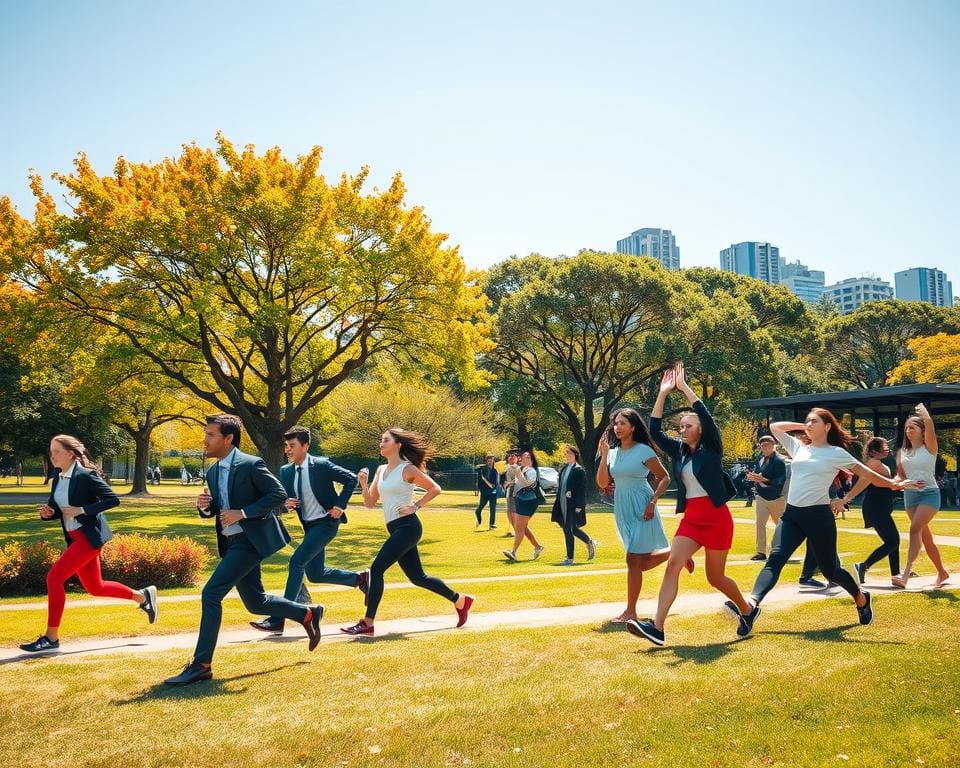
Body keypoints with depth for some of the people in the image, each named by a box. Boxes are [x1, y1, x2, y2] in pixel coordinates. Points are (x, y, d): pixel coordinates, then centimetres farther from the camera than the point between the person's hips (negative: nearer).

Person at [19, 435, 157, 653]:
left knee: (54, 577, -15)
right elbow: (55, 509, 18)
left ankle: (51, 637, -5)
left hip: (90, 537, -9)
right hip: (75, 538, 9)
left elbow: (113, 500, -16)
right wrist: (46, 513, -5)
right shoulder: (57, 480, 9)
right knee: (95, 587, 15)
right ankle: (142, 596, 33)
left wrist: (82, 510, -21)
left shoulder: (86, 476, -14)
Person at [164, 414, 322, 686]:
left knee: (211, 594, -15)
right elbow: (215, 510, 19)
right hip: (232, 542, 9)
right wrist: (205, 507, -4)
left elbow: (279, 494, -16)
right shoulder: (212, 472, 11)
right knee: (255, 602, 16)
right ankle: (308, 614, 35)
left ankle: (201, 665, -5)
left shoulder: (251, 464, -13)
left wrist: (243, 512, -21)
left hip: (249, 540, -9)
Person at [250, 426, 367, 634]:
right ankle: (360, 578, 34)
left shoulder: (321, 465, -14)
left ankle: (278, 619, -14)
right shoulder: (285, 471, 4)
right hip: (309, 525, 8)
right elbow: (282, 497, 11)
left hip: (326, 522, -8)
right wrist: (286, 504, -12)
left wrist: (340, 505, -13)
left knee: (297, 561, -18)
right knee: (315, 574, 12)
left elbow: (351, 479, -8)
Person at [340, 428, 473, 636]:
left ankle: (367, 623, -6)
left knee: (377, 568, -14)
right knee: (417, 577, 13)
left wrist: (415, 506, -10)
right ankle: (460, 600, 28)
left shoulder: (408, 469, -8)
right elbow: (371, 503, 13)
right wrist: (363, 484, -3)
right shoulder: (381, 470, 13)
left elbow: (435, 489, -3)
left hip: (407, 527, -9)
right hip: (395, 529, 9)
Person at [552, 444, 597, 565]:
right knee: (571, 529, 15)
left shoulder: (579, 470, -10)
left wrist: (579, 506, -15)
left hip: (573, 504, -8)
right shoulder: (564, 468, 12)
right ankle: (590, 543, 36)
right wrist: (558, 499, 6)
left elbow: (582, 489, -12)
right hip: (563, 504, 8)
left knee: (568, 529, -6)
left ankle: (570, 558, 3)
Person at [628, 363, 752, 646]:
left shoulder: (711, 449, -5)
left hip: (716, 518, -5)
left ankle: (747, 610, 34)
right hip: (690, 519, 5)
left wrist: (684, 387, -17)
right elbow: (654, 431, 2)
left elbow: (707, 417, -20)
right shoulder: (679, 451, 9)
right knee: (673, 564, -12)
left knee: (715, 577, 5)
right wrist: (663, 394, -3)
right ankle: (657, 627, -18)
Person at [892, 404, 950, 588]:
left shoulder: (929, 447, -4)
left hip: (929, 494, -6)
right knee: (925, 536, 11)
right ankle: (942, 573, 28)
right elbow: (900, 475, 11)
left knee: (915, 529, -23)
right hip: (910, 495, 6)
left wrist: (923, 411, -3)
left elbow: (929, 425, -19)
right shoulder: (902, 452, 10)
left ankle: (906, 574, -29)